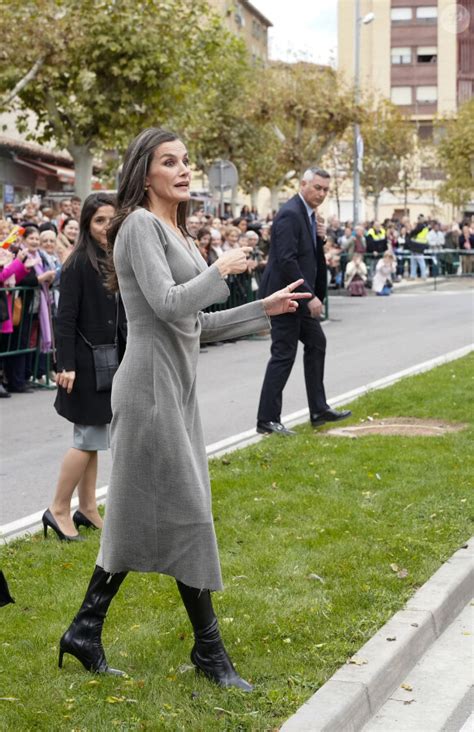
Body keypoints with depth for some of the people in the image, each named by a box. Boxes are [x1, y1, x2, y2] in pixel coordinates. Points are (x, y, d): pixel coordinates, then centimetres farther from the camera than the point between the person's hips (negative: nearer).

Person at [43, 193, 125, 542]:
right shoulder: (78, 264, -13)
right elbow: (65, 319, -15)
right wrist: (66, 365, -21)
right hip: (86, 362, -7)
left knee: (92, 438, 12)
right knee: (89, 439, -5)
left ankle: (87, 509, 20)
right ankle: (58, 509, 7)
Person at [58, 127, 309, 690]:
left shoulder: (177, 234, 19)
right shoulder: (140, 226, -10)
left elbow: (197, 324, 20)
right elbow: (168, 304, -22)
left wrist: (265, 309, 18)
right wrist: (222, 270, -9)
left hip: (176, 384, 9)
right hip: (151, 383, -9)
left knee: (141, 517, 10)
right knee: (185, 510, -4)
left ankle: (85, 631, 19)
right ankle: (208, 648, 7)